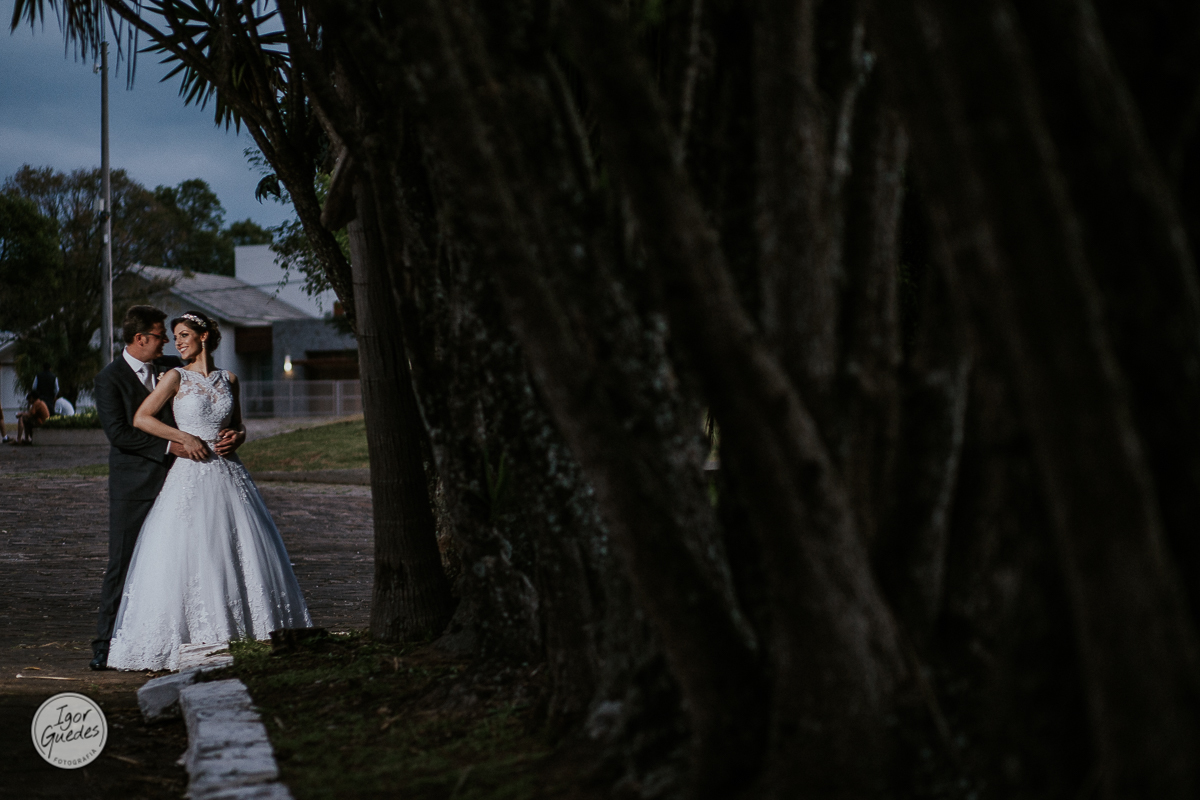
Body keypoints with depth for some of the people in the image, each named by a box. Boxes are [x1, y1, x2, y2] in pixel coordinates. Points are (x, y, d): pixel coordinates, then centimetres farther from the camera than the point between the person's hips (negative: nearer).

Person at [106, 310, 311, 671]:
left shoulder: (228, 379, 11)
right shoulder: (177, 377, 1)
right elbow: (141, 418, -3)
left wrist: (236, 437, -2)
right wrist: (185, 438, -10)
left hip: (229, 475, 4)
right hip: (191, 475, -4)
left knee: (245, 554, 2)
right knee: (187, 556, -7)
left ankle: (247, 635, 11)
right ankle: (192, 640, -1)